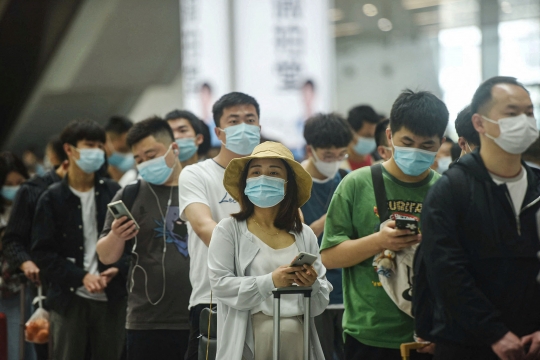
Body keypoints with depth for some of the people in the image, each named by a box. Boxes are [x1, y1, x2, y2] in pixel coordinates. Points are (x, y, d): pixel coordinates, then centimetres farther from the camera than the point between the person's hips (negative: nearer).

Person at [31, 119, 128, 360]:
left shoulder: (114, 193, 7)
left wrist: (116, 269, -12)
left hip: (111, 298, 2)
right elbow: (42, 253, -1)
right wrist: (81, 277, -12)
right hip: (69, 299, -2)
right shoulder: (52, 198, 2)